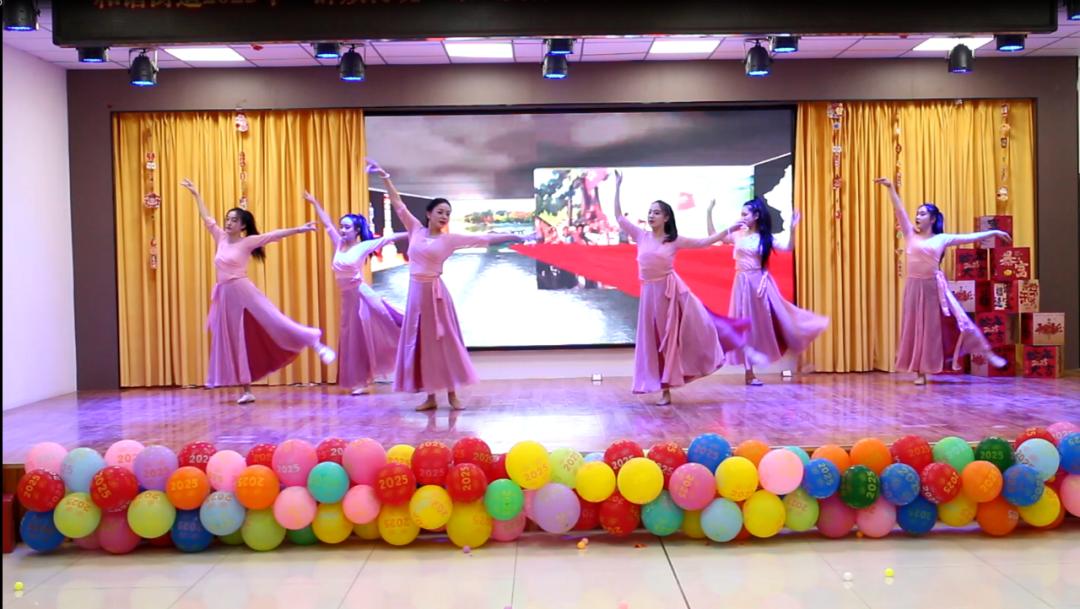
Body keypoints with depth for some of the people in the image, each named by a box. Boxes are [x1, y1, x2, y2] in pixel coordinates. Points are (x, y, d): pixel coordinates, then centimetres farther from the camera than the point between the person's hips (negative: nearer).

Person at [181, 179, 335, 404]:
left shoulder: (248, 242, -3)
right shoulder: (221, 238, 12)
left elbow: (273, 235, -12)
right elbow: (207, 219, 24)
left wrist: (299, 229, -21)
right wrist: (196, 194, 30)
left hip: (244, 292, -5)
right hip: (226, 296, 6)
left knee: (273, 322, -16)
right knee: (235, 342, 6)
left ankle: (316, 344, -10)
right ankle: (247, 391, 11)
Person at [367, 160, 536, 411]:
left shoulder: (449, 239, -1)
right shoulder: (416, 230, 5)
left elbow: (485, 239, -1)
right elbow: (399, 205, 8)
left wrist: (516, 237, -2)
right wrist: (385, 177, 6)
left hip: (435, 292, -2)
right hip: (416, 293, 2)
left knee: (444, 340, 1)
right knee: (421, 341, 4)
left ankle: (452, 394, 7)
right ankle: (430, 396, 11)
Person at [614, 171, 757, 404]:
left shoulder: (675, 240, -1)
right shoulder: (641, 236, 4)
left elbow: (703, 243, 5)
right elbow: (619, 216, 4)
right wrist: (618, 187, 1)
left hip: (670, 290, -3)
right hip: (650, 293, 3)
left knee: (670, 337, 5)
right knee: (654, 339, 6)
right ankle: (665, 389, 15)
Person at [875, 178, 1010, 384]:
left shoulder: (942, 239, 5)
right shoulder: (911, 235, 6)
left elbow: (969, 237, 9)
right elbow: (899, 211, 0)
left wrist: (994, 232, 9)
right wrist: (891, 188, -5)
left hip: (934, 286, -1)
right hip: (915, 286, 1)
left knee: (957, 320, 0)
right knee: (915, 328, 3)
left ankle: (988, 353, 13)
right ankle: (919, 371, 9)